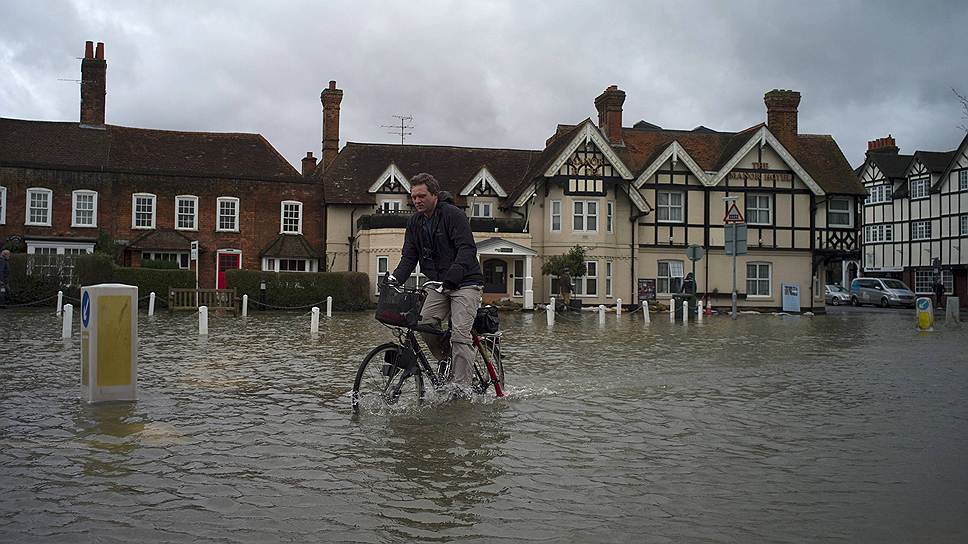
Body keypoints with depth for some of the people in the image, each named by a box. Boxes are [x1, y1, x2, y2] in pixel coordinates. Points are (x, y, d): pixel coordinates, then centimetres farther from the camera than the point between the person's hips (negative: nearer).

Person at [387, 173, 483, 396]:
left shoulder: (453, 214, -14)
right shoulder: (415, 222, 8)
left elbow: (467, 249, -23)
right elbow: (409, 256, 5)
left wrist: (451, 277, -37)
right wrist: (395, 278, -14)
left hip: (465, 282, -7)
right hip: (438, 285, 7)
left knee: (459, 334, -16)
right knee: (425, 326, -11)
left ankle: (462, 387, -12)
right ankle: (449, 366, 11)